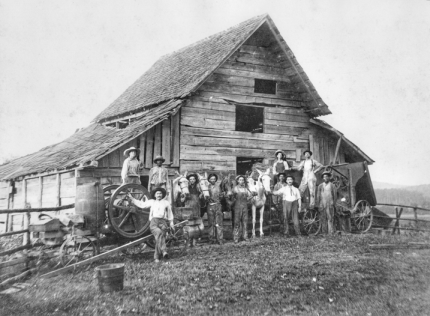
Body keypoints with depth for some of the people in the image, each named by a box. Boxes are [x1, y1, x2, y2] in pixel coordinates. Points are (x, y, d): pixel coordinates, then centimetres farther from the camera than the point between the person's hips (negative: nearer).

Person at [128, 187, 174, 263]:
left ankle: (156, 257, -21)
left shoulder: (166, 203, 24)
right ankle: (163, 251, -44)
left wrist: (171, 223, 20)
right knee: (159, 233, -33)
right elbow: (141, 204, 27)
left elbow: (170, 214, 27)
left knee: (159, 237, -24)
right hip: (153, 222, 0)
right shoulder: (152, 202, 26)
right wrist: (132, 198, 25)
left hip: (163, 222, 1)